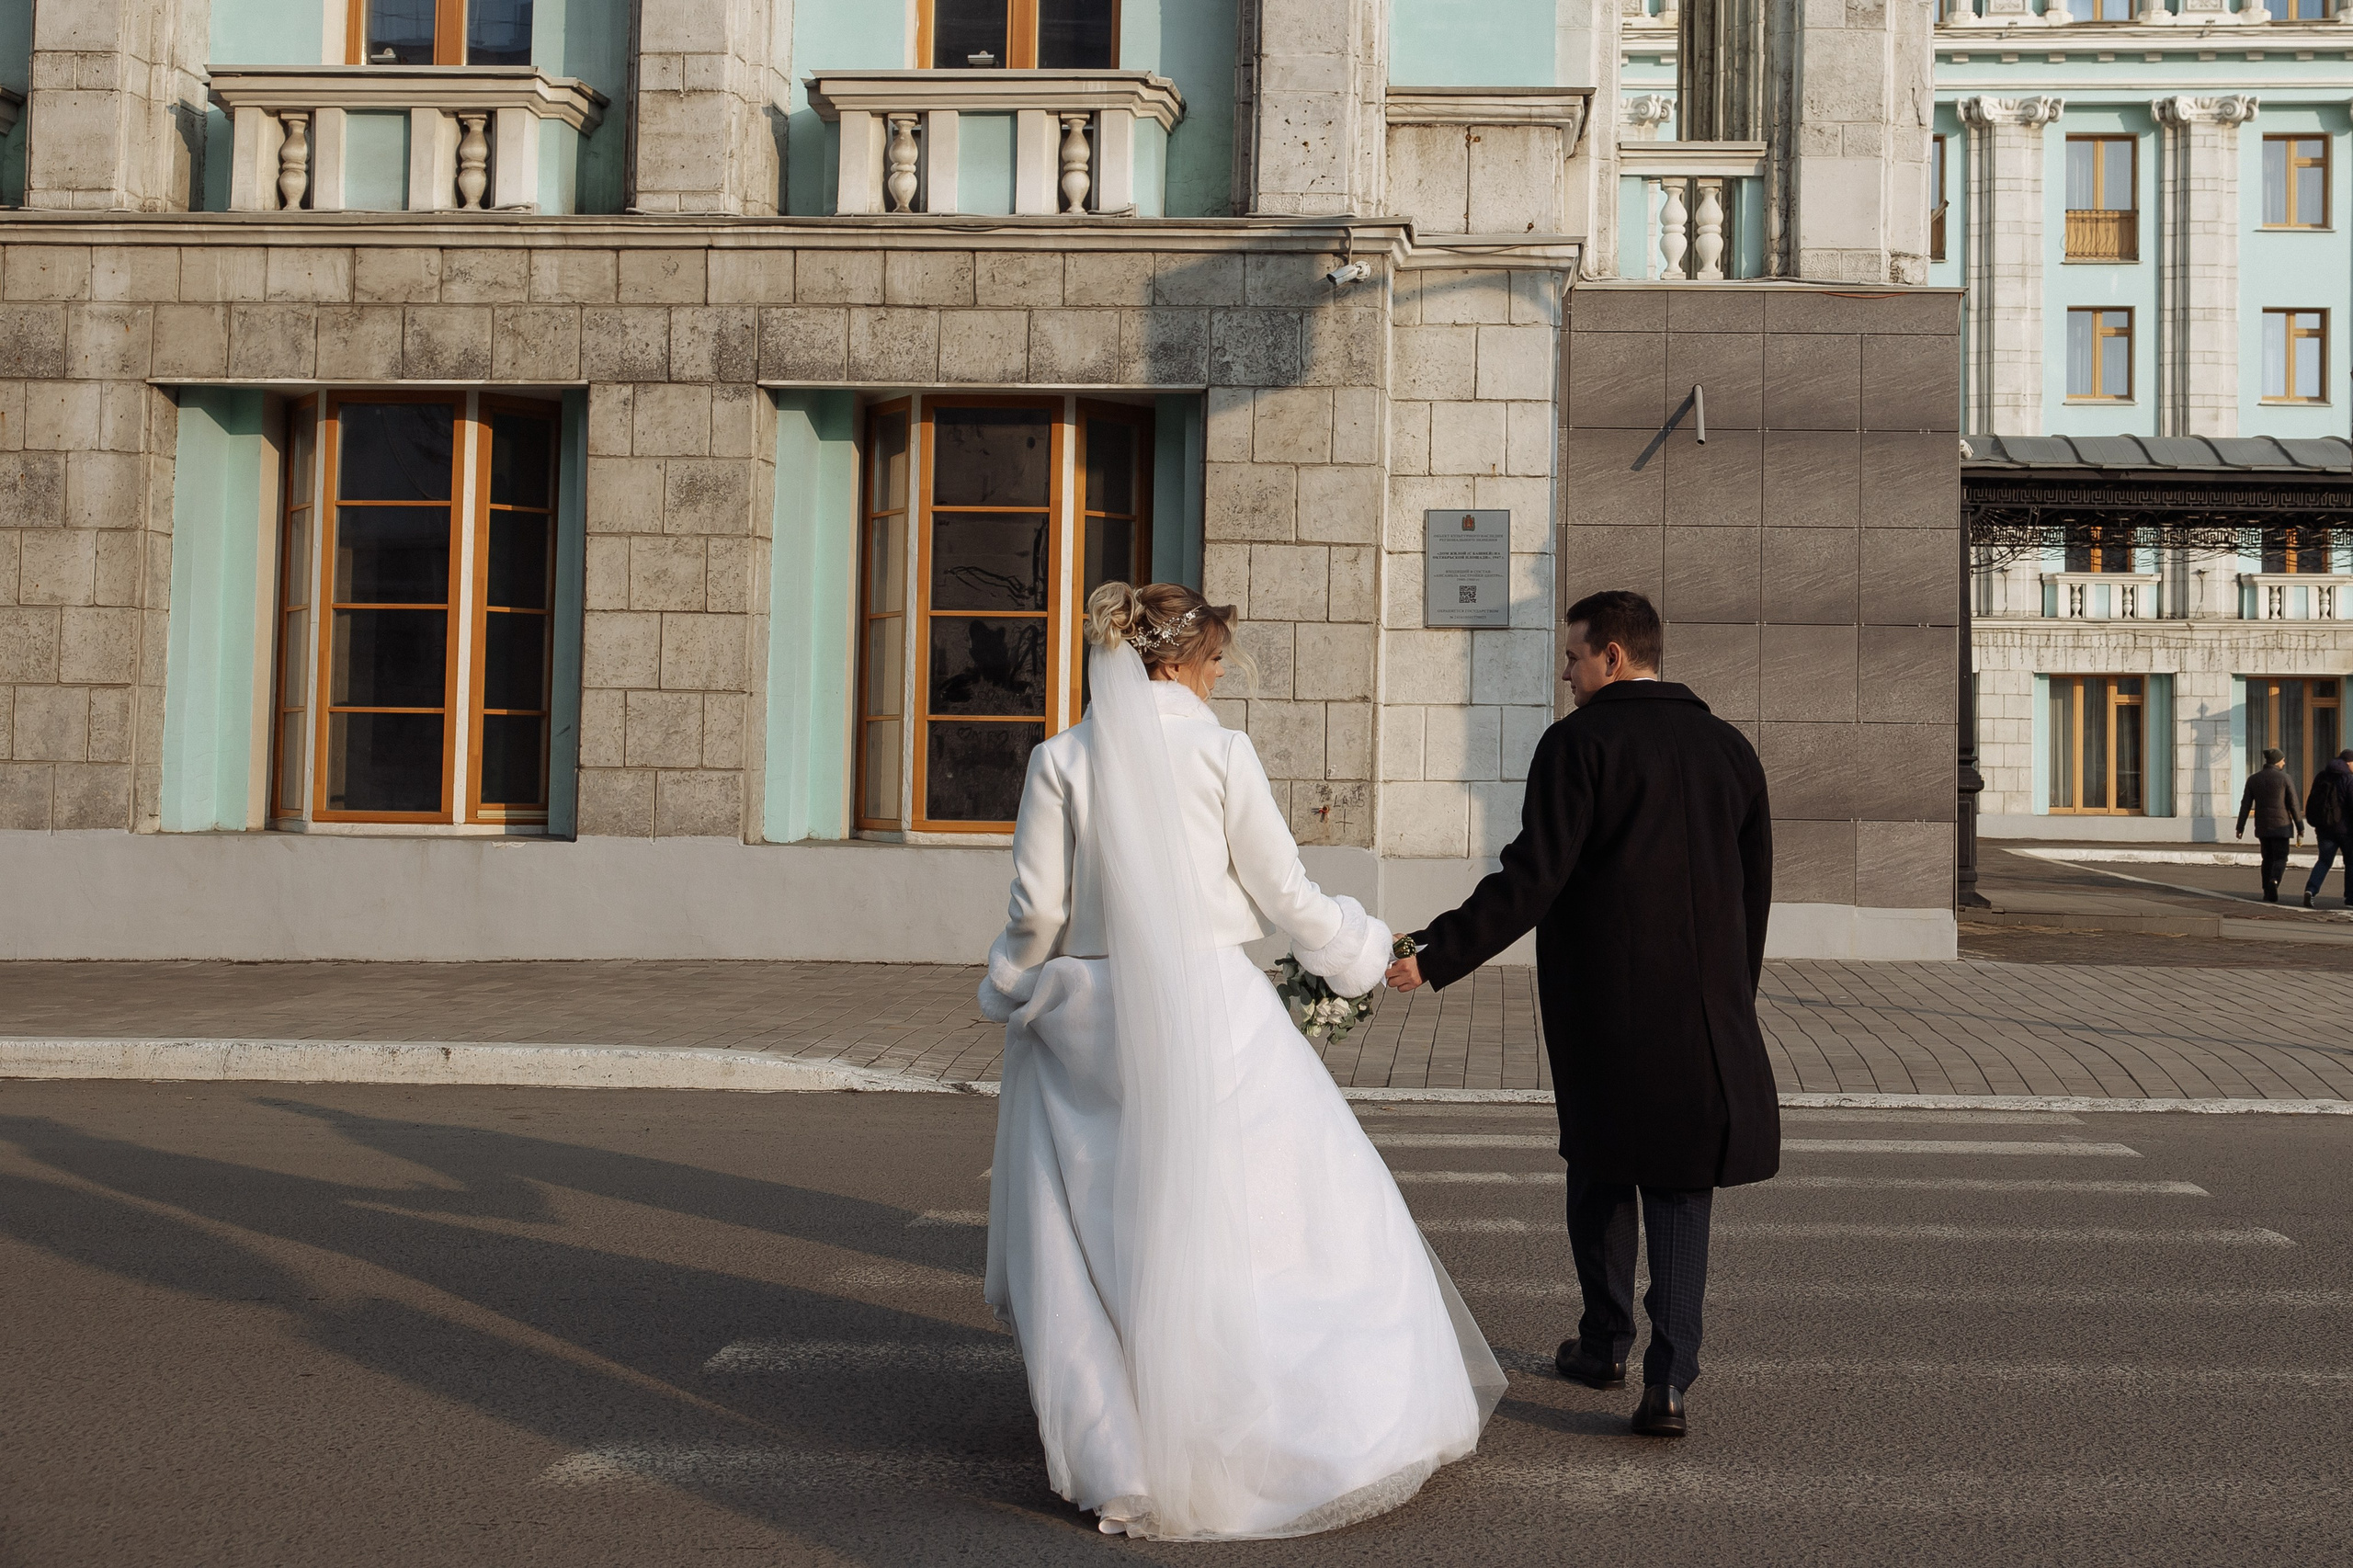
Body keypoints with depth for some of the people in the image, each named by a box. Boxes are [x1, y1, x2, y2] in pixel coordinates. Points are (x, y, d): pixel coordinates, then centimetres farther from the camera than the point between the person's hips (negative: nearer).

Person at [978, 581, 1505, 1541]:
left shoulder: (1062, 759, -1)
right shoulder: (1219, 752, -5)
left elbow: (1038, 909, -1)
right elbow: (1283, 893, -2)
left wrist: (1014, 990, 17)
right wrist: (1360, 953, 14)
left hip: (1089, 1019, 2)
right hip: (1209, 1007, -2)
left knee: (1094, 1235, 10)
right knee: (1234, 1216, 8)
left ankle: (1112, 1452, 16)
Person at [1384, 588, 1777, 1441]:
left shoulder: (1579, 743, -9)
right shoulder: (1729, 748, 8)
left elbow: (1532, 879, -18)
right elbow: (1755, 890, 12)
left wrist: (1434, 956, -15)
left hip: (1601, 1003, -3)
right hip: (1705, 1008, 4)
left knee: (1600, 1169, 16)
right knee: (1680, 1187, 7)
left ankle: (1605, 1342, 29)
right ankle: (1668, 1378, -2)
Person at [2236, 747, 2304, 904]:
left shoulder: (2253, 779, 3)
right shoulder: (2285, 779, -6)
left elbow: (2245, 805, 1)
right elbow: (2293, 805, -6)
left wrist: (2240, 827, 4)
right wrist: (2300, 827, 1)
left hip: (2262, 826, 3)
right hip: (2280, 825, -3)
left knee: (2268, 858, 15)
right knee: (2280, 858, 2)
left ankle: (2268, 894, 12)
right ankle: (2274, 881, -27)